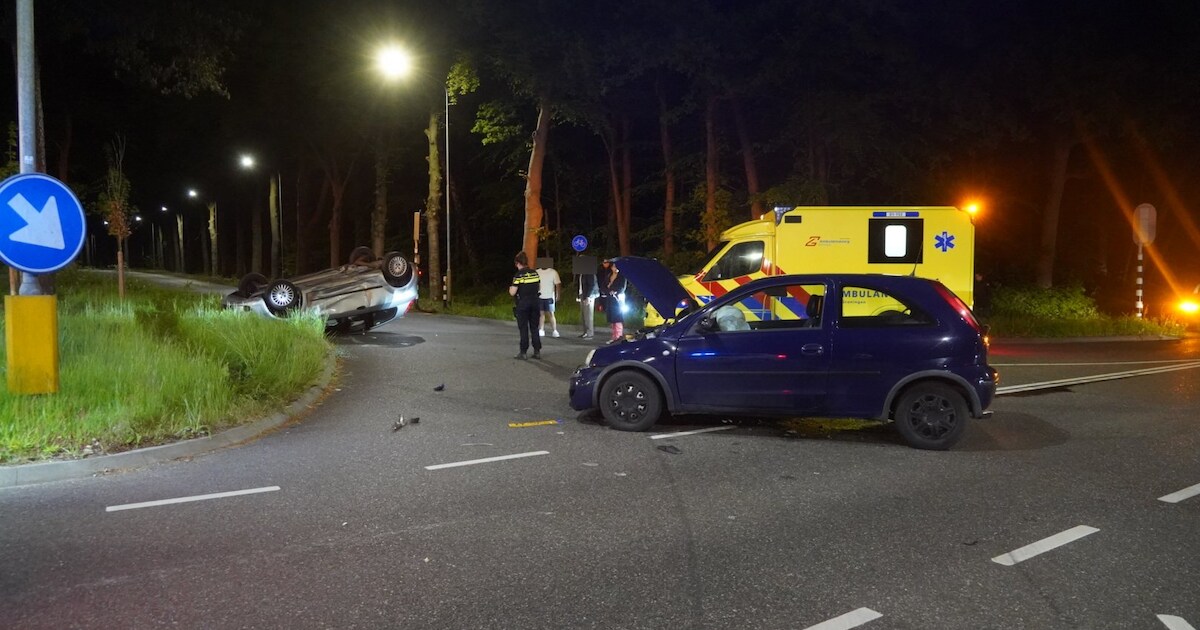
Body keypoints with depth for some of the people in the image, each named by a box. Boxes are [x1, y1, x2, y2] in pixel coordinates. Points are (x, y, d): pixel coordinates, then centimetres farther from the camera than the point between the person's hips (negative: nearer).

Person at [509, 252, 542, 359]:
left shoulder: (518, 275, -13)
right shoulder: (535, 273, 4)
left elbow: (513, 292, -14)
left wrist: (510, 288, 7)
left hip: (522, 304, -5)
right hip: (534, 302, 5)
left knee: (523, 328, 1)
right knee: (534, 327, 12)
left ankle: (523, 353, 3)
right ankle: (537, 351, 12)